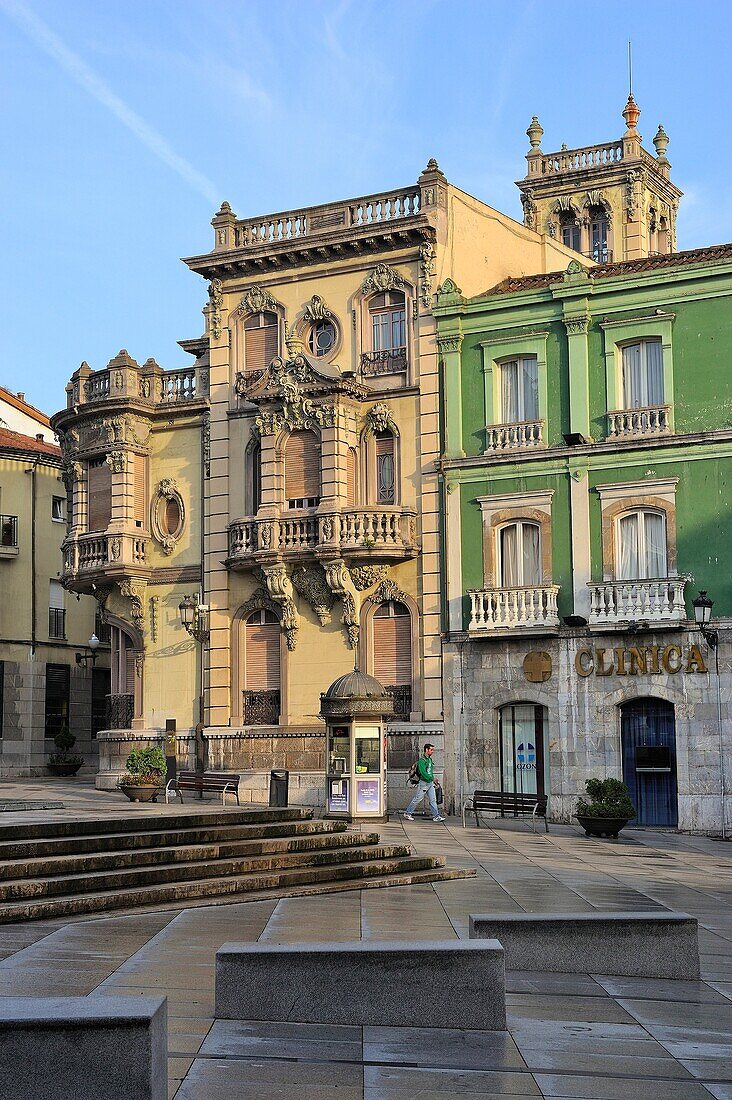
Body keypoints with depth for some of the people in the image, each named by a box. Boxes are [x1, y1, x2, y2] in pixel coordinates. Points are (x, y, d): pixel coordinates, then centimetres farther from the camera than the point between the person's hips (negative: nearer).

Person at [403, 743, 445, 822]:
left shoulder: (430, 759, 13)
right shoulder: (422, 761, -16)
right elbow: (423, 773, -25)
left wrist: (434, 782, 19)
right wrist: (433, 779, -24)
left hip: (430, 783, 8)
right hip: (423, 783, -8)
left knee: (433, 799, 1)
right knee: (417, 799, 2)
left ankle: (436, 816, 0)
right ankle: (407, 813, 14)